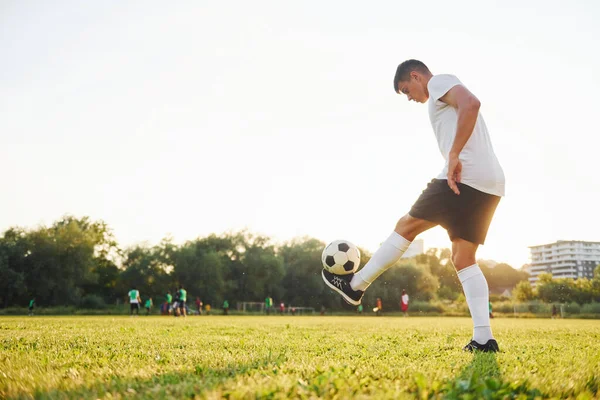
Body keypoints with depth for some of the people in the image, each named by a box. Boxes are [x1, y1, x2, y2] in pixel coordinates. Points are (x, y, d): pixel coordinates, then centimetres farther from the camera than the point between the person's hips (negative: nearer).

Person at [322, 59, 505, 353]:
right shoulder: (451, 98, 31)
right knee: (464, 260, 6)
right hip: (491, 185, 9)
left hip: (465, 176, -9)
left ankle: (355, 286, 14)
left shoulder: (440, 82, 1)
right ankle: (484, 339, -2)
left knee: (406, 226, 3)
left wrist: (454, 156, -23)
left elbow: (471, 103, -20)